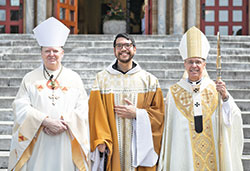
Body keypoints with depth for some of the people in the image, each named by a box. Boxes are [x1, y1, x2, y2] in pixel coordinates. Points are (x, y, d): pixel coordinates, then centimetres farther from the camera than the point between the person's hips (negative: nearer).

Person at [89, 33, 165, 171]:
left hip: (139, 148, 1)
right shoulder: (102, 79, 5)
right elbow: (96, 113, 0)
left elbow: (158, 113, 4)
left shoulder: (149, 80, 5)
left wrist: (136, 113, -11)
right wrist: (101, 141, -10)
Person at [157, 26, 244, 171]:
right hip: (185, 157, 0)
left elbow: (233, 120, -6)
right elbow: (170, 128, 4)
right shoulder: (174, 92, 1)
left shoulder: (215, 89, 2)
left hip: (213, 154, 1)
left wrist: (225, 97, -19)